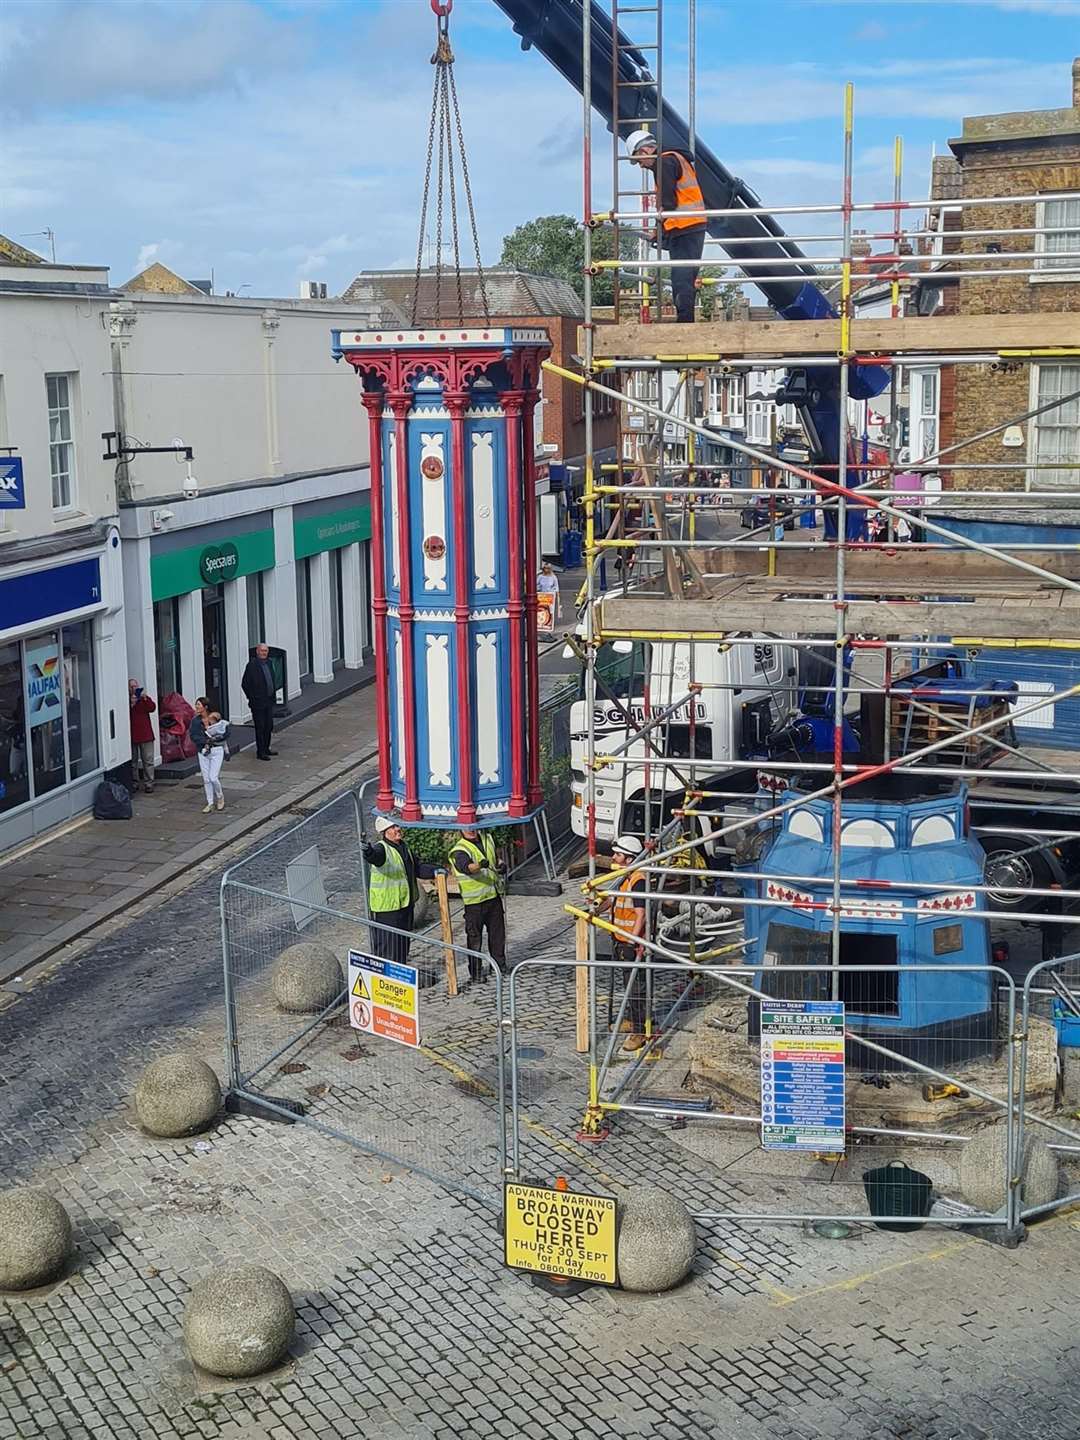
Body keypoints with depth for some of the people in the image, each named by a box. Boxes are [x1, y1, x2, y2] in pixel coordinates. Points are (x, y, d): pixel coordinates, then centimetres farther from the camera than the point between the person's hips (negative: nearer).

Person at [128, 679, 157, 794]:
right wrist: (131, 704, -22)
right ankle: (133, 784, 14)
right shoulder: (126, 700, 1)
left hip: (145, 735, 1)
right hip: (131, 736, -1)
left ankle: (148, 784, 4)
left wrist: (145, 698, -21)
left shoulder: (145, 699, 9)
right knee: (133, 762, 5)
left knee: (148, 761, 0)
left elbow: (152, 708, -9)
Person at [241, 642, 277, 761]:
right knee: (260, 727, -2)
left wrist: (273, 693, 13)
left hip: (269, 701, 7)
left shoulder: (268, 663, 10)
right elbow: (244, 684, -11)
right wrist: (252, 698, -10)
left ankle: (266, 749, 25)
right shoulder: (252, 665, -12)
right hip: (258, 703, -7)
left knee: (269, 726, 14)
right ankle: (260, 752, 4)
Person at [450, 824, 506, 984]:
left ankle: (500, 964, 31)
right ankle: (475, 972, 6)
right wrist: (479, 865, -56)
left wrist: (499, 864, 8)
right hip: (475, 900, -7)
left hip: (494, 896, 7)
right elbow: (465, 867, -36)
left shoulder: (487, 839, 8)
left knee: (498, 932, 16)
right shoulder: (460, 850, -15)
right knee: (475, 936, -2)